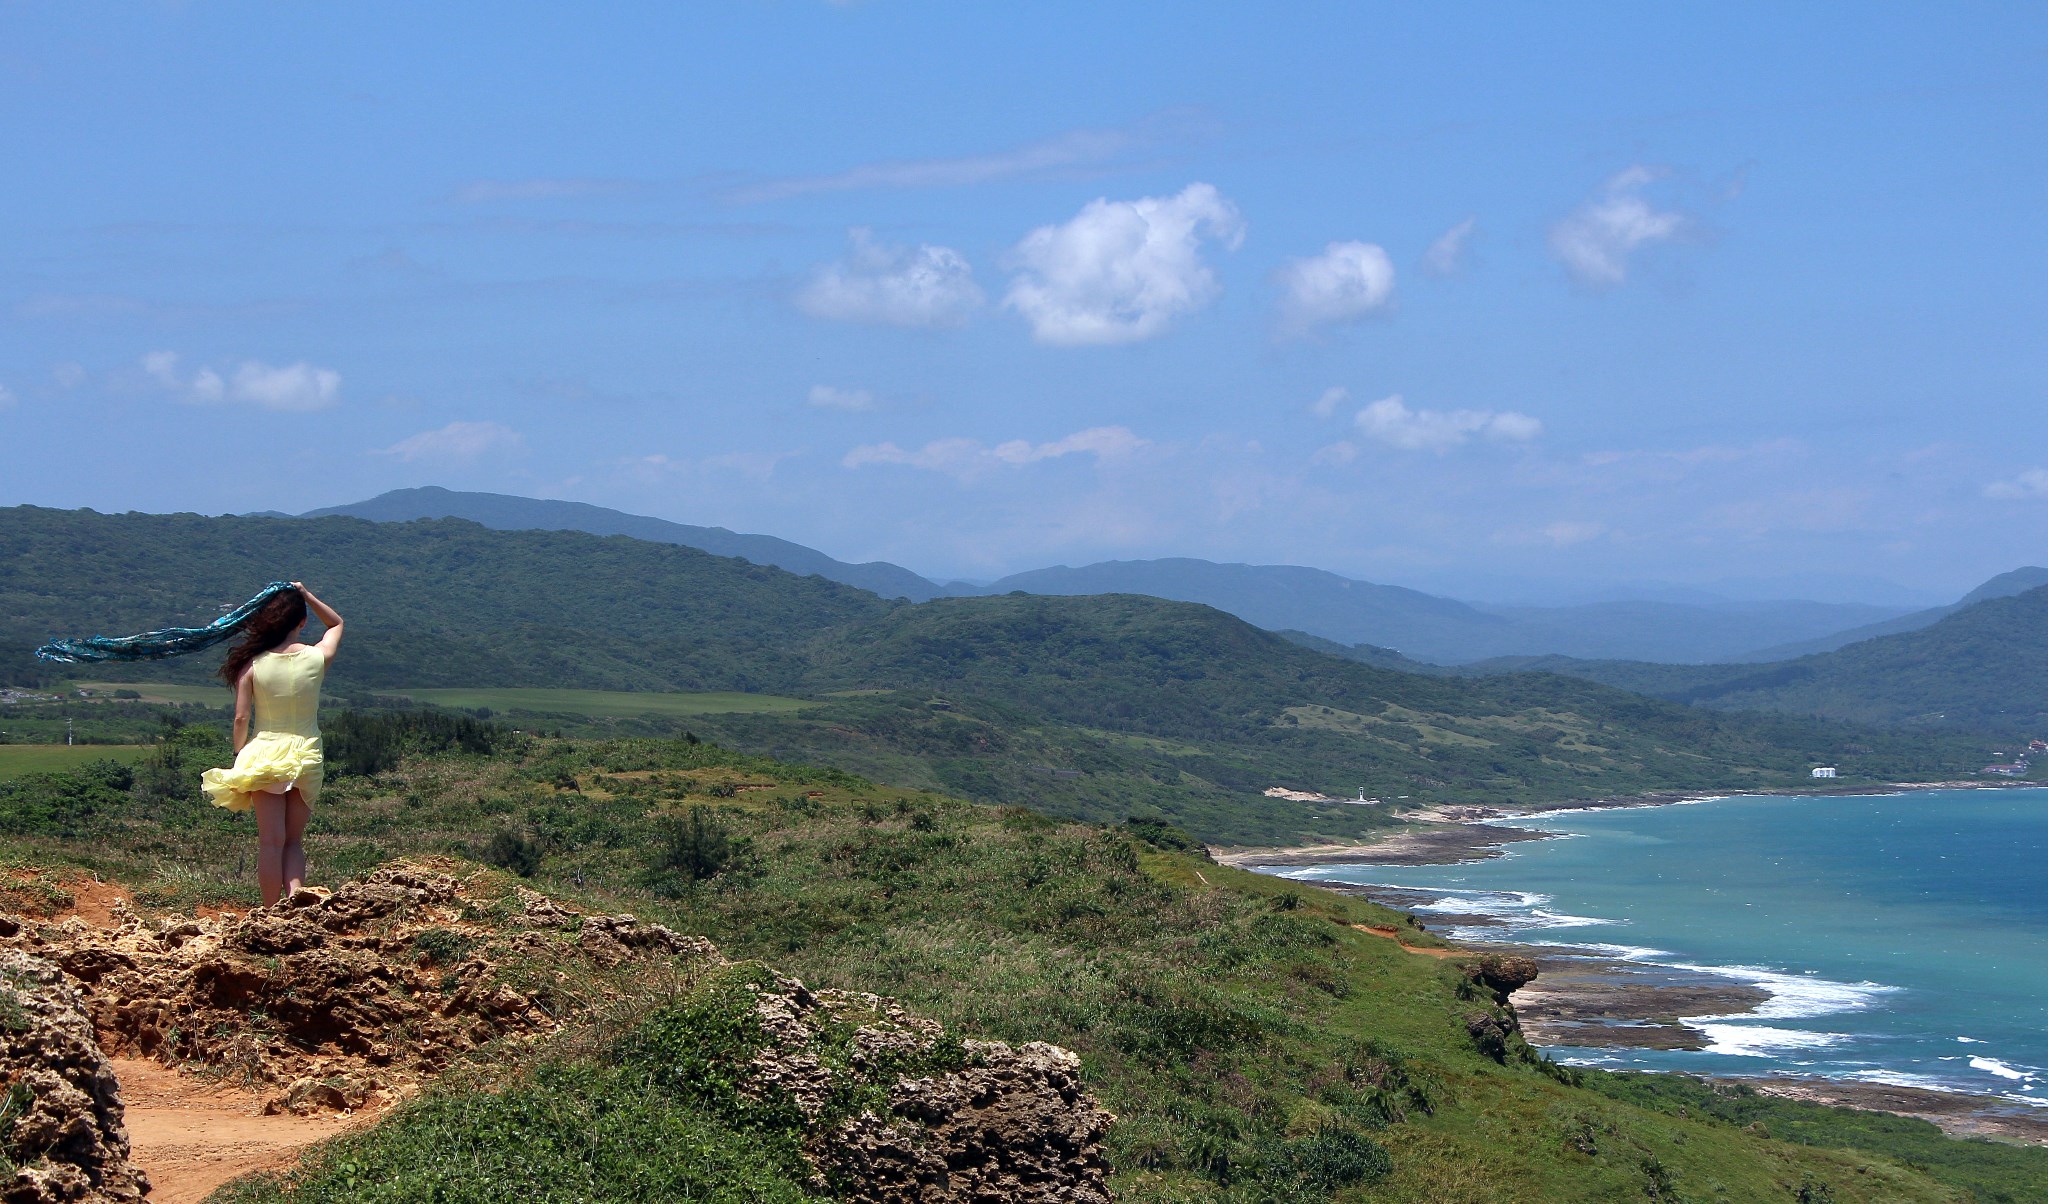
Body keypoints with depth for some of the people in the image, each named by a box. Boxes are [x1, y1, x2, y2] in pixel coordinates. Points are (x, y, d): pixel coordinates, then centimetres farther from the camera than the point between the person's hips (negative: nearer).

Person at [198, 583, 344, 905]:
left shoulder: (252, 665, -7)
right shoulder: (318, 657, -5)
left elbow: (241, 718, -4)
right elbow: (336, 623, 17)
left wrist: (240, 758, 9)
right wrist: (306, 595, 14)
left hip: (264, 754, -1)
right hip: (306, 757, 1)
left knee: (271, 842, 4)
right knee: (294, 840, 13)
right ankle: (295, 895, -9)